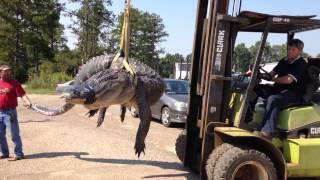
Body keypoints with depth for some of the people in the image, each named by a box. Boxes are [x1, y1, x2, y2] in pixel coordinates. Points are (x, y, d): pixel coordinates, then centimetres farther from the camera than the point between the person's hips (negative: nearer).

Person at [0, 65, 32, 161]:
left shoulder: (14, 83, -4)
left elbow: (22, 94, -14)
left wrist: (28, 102, -31)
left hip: (10, 112, -6)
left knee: (14, 134, -2)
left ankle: (19, 154, 5)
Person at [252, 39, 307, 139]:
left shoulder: (302, 64, -8)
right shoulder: (284, 61, 17)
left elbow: (289, 79, -21)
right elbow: (272, 73, 12)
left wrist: (272, 79, -22)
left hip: (293, 92, -8)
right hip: (278, 88, 8)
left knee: (273, 99, -38)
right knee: (255, 88, -7)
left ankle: (267, 132, -46)